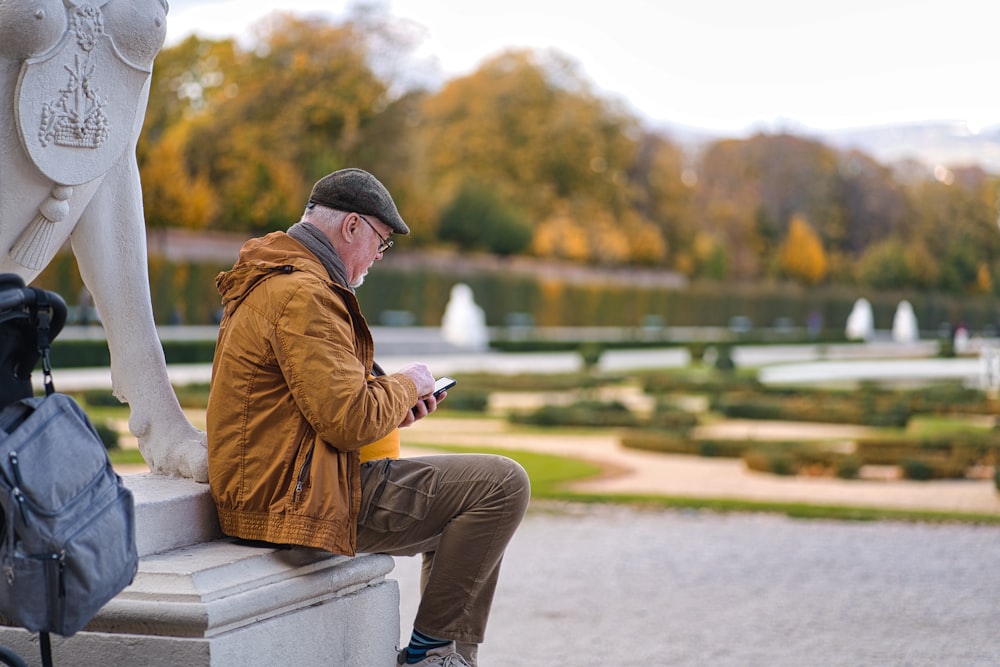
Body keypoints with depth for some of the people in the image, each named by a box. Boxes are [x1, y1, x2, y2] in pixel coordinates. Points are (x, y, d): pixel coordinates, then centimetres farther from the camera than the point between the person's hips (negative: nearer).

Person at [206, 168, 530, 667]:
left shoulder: (265, 284, 16)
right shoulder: (304, 295, -18)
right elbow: (351, 422, -24)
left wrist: (395, 404, 11)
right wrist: (407, 385, -5)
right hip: (302, 498, -11)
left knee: (459, 492, 24)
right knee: (502, 484, -11)